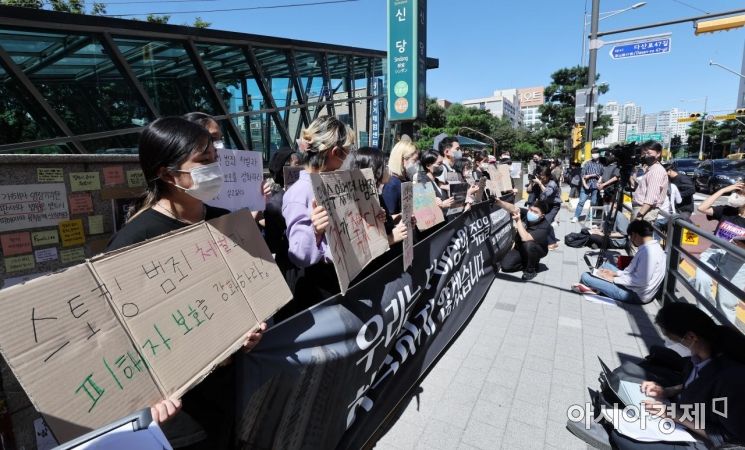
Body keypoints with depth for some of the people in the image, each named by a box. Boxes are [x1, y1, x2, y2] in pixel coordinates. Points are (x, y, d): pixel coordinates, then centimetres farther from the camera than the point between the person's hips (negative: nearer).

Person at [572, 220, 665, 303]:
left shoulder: (648, 251, -25)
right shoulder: (654, 246, 8)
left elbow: (642, 281, -27)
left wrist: (613, 279, -17)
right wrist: (615, 273, 8)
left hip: (636, 295, -11)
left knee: (586, 276, -15)